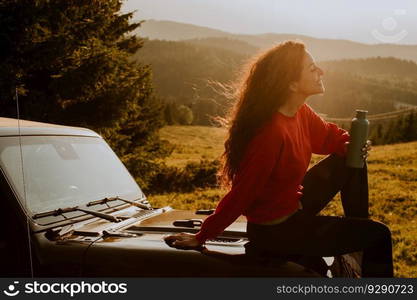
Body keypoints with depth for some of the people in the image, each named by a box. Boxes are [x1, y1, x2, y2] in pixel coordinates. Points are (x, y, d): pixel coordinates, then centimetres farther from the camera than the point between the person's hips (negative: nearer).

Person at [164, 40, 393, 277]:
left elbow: (327, 135, 12)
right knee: (378, 235, -3)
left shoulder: (300, 112, -5)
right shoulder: (272, 132, -33)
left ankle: (357, 245, 19)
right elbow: (241, 195, -27)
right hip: (276, 231, -8)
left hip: (294, 206, 9)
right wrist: (201, 238, -21)